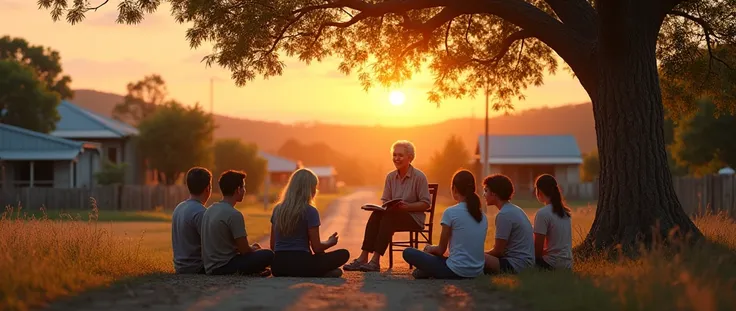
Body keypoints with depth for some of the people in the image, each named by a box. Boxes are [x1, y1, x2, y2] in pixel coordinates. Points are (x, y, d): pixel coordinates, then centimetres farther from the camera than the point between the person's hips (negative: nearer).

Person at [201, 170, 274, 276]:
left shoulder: (210, 210, 10)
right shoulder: (234, 215, -18)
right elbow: (244, 250, -14)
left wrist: (251, 248, 17)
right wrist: (254, 248, 10)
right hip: (224, 267, -9)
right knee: (268, 255, -11)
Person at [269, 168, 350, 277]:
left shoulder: (277, 209, 10)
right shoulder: (310, 211, -7)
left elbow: (273, 245, 14)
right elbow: (317, 248, -4)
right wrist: (330, 242, 17)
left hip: (277, 268, 6)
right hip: (300, 265, -6)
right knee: (344, 254, 5)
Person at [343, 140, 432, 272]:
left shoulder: (419, 177, -6)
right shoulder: (390, 177, 10)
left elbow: (426, 204, -8)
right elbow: (385, 201, 13)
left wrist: (406, 206, -22)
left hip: (414, 217, -5)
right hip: (393, 216, 5)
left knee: (388, 216, -35)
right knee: (376, 214, -28)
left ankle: (375, 261, -41)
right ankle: (363, 258, -36)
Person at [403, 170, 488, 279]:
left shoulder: (451, 212, -11)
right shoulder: (482, 217, 6)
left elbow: (441, 250, -5)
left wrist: (430, 248, 19)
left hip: (457, 271, -6)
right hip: (477, 271, 6)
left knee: (408, 252, 6)